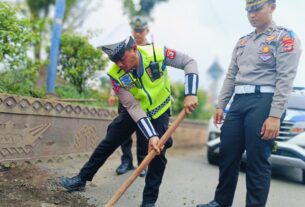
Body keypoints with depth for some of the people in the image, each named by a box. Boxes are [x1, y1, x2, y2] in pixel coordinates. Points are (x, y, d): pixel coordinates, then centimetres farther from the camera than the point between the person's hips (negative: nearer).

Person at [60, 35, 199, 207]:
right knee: (108, 143, 4)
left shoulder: (158, 53, -30)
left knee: (158, 154, -8)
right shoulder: (116, 74, -26)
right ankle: (81, 179, 21)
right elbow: (133, 107, -26)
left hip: (160, 112, -1)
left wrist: (190, 94, -33)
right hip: (134, 111, 1)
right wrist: (151, 135, -34)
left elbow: (189, 62, -20)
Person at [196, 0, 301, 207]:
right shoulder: (242, 42, 21)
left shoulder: (285, 37, 0)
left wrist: (275, 115, -19)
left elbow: (285, 79, -11)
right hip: (238, 102, 7)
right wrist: (220, 105, 13)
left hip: (263, 101, -7)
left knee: (257, 162, -4)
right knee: (227, 156, 10)